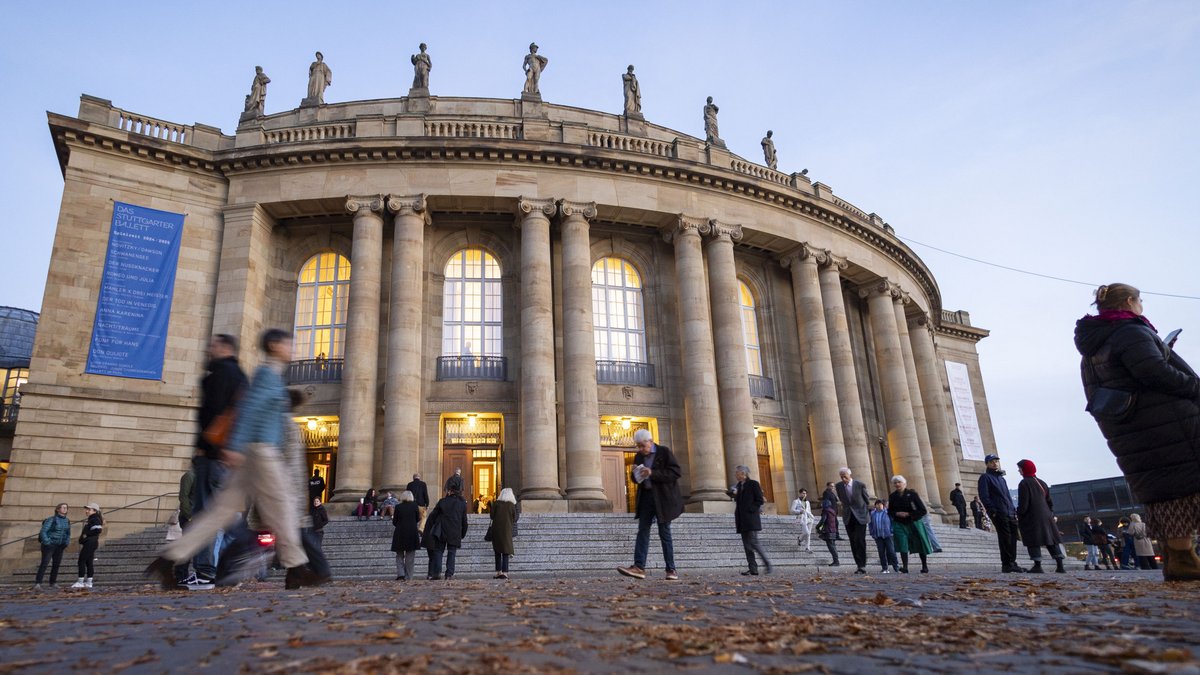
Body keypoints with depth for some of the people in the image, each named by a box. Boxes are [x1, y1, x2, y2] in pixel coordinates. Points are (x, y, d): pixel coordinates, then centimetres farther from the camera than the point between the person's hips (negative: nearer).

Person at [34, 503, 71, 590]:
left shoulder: (67, 521, 9)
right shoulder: (51, 519, -9)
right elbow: (43, 531, -13)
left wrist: (67, 542, 4)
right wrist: (47, 542, -21)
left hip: (59, 546, 6)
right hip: (49, 545, -6)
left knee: (56, 564, 8)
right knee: (44, 563, -14)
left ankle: (53, 583, 18)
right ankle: (37, 584, -16)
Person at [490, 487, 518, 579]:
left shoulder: (496, 503, -1)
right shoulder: (512, 505, -1)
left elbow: (492, 516, -3)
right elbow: (514, 519, 3)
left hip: (496, 529, 1)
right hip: (507, 529, -1)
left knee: (497, 552, 12)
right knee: (506, 551, 1)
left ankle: (498, 572, 13)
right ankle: (504, 572, -8)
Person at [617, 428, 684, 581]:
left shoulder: (665, 452, -5)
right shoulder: (639, 457, 12)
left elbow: (676, 472, -15)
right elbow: (637, 480, 20)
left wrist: (652, 473, -21)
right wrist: (634, 473, -5)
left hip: (662, 498, -5)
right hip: (646, 497, 5)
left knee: (664, 533, -2)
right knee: (642, 531, -4)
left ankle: (671, 570, 6)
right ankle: (639, 567, -9)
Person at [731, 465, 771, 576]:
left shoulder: (753, 484, -4)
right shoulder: (738, 485, 16)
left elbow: (760, 500, -8)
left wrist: (749, 509, -14)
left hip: (751, 518, -7)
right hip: (742, 520, 7)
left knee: (753, 542, -13)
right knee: (746, 545, 3)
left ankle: (767, 563, 2)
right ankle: (753, 569, 3)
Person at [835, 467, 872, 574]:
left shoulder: (860, 485, -9)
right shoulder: (839, 486, -1)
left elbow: (867, 499, 7)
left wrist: (868, 511, 17)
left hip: (860, 515, -3)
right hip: (848, 516, 3)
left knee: (860, 540, -11)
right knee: (853, 542, 3)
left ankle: (862, 566, -8)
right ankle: (858, 564, 9)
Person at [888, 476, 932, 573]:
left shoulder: (912, 494, -9)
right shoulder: (892, 496, 0)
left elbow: (923, 510, -10)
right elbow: (889, 511, 9)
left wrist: (908, 514, -17)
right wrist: (897, 514, -12)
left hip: (913, 522, -1)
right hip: (899, 524, 1)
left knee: (920, 545, 9)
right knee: (902, 545, -16)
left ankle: (925, 566, 25)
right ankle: (905, 567, -20)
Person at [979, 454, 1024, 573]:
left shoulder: (1001, 478, 25)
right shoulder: (985, 477, 1)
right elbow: (983, 496, -8)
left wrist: (1013, 510, 15)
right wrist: (992, 511, -16)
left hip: (1010, 514, 8)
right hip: (999, 514, -8)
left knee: (1012, 538, 6)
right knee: (1005, 539, -9)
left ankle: (1012, 563, 13)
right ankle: (1006, 565, -6)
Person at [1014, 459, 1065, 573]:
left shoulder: (1024, 483, -9)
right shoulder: (1042, 483, 16)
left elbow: (1023, 504, -14)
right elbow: (1049, 501, 19)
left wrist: (1019, 517, -6)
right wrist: (1051, 514, 24)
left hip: (1031, 518, -7)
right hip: (1046, 516, 7)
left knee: (1033, 542, -4)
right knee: (1051, 540, 9)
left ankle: (1037, 565, -7)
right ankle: (1060, 565, 6)